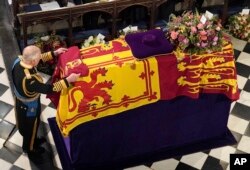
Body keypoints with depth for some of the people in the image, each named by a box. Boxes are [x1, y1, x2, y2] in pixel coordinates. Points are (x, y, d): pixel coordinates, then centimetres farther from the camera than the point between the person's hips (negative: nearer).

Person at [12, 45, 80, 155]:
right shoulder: (29, 79, -46)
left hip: (20, 100, 7)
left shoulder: (19, 60, -22)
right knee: (30, 126, 23)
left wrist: (54, 53, -6)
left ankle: (34, 140, 61)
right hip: (29, 106, -7)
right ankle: (29, 148, 51)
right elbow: (48, 89, -37)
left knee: (25, 124, 33)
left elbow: (40, 58, -4)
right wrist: (68, 80, -35)